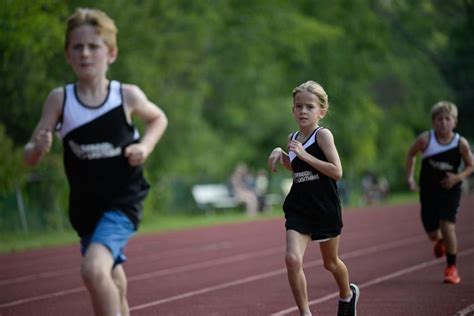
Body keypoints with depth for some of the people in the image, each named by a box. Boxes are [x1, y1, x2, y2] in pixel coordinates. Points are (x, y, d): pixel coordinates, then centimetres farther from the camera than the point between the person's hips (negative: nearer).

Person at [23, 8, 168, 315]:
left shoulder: (128, 96, -10)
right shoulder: (59, 99, -8)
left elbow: (159, 119, 12)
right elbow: (30, 158, -6)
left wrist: (145, 146, -7)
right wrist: (39, 147, -29)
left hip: (123, 201, -3)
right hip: (86, 207, 3)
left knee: (94, 270, -27)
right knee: (113, 286, 19)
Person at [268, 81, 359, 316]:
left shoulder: (323, 135, -12)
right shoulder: (293, 138, 6)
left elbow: (337, 172, -21)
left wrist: (305, 155, -24)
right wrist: (280, 154, 6)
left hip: (325, 210, -4)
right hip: (298, 209, 4)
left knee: (331, 263, 17)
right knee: (292, 259, -18)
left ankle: (347, 294, 48)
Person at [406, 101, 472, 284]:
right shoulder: (425, 139, -12)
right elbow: (411, 155, 6)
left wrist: (458, 177, -17)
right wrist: (410, 178, -1)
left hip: (450, 190, -2)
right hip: (428, 191, 2)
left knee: (448, 226, -17)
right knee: (432, 233, 6)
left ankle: (451, 267, -1)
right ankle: (440, 241, 46)